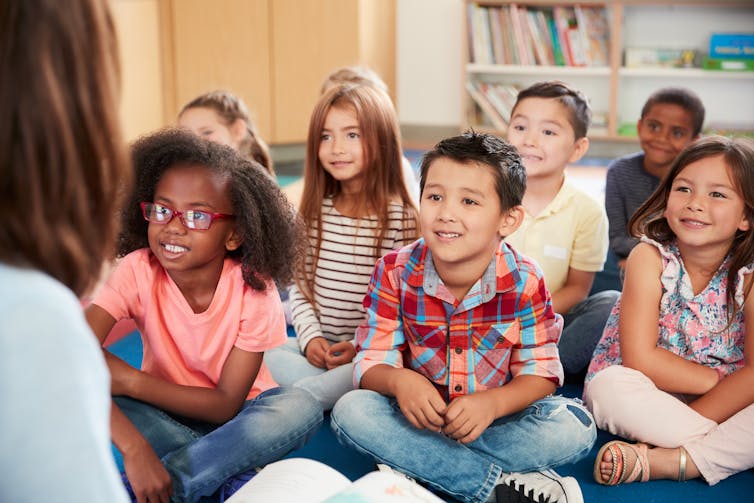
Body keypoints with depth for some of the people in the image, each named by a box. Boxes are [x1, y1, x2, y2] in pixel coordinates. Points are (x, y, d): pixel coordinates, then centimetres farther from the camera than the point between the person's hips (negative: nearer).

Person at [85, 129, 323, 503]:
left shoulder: (252, 289, -22)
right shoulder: (138, 271, -20)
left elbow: (227, 404, -20)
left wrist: (131, 381, -29)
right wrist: (134, 447, -45)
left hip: (235, 415, -1)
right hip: (165, 413, 1)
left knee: (301, 408, -31)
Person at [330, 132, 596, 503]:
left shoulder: (524, 281, -14)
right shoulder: (395, 273, -13)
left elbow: (540, 373, -12)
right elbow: (372, 361, -10)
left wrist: (491, 403, -32)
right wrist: (398, 381, -35)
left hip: (497, 415, 0)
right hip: (421, 413, 1)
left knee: (576, 428, -25)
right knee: (350, 410, -27)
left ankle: (416, 466, -24)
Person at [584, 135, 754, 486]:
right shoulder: (650, 257, -13)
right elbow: (639, 358, -18)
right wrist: (721, 379, -16)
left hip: (726, 402, 2)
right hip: (646, 398, -1)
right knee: (611, 386, -33)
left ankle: (665, 461, -31)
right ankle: (725, 450, -22)